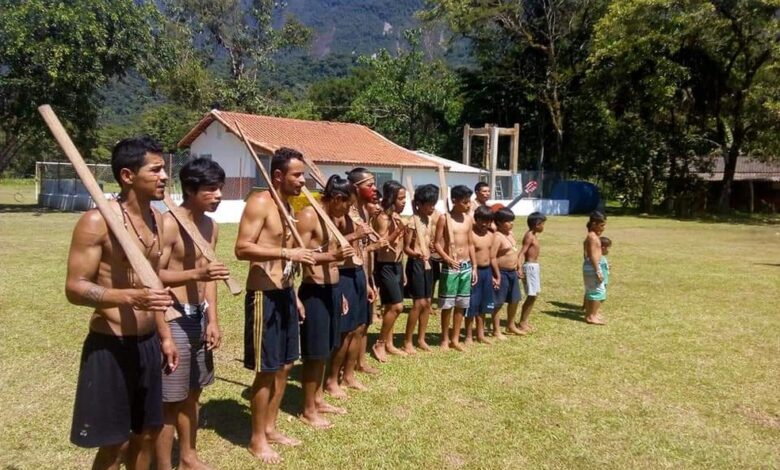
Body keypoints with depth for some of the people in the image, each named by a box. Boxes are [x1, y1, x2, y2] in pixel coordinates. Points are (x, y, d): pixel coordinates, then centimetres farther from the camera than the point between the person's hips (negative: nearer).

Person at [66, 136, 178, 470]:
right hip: (111, 345, -7)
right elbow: (74, 288, -17)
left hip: (148, 343, 7)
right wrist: (130, 297, -33)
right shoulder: (97, 221, -15)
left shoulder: (155, 218, 7)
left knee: (147, 431, 18)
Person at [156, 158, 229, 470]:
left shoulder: (210, 226, 8)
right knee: (170, 399, 2)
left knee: (193, 391, 19)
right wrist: (197, 273, -32)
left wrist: (212, 319, 6)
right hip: (174, 317, -8)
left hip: (199, 316, 8)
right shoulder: (169, 224, -16)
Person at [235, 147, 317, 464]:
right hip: (264, 295, -9)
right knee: (266, 370, 0)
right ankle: (257, 439, 17)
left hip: (285, 293, 9)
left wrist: (294, 295, 18)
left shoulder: (287, 206, 13)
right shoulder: (259, 203, -13)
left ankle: (270, 427, 31)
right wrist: (287, 253, -27)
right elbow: (242, 249, -21)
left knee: (284, 365, 16)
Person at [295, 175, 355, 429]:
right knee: (314, 352, 0)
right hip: (314, 291, -9)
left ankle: (318, 399, 32)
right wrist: (333, 256, -31)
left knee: (325, 349, 17)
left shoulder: (331, 219, 14)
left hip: (331, 289, 9)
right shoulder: (308, 215, -13)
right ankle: (308, 410, 13)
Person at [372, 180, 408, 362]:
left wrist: (402, 270, 18)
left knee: (391, 307, 12)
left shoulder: (397, 217, 10)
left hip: (397, 265, 8)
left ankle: (388, 344, 22)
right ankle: (379, 344, 5)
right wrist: (397, 230, -30)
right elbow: (381, 245, -19)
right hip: (385, 266, -8)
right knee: (396, 306, -9)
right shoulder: (383, 218, -15)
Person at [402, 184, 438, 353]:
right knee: (419, 303, -8)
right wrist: (415, 254, -33)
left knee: (427, 302, 9)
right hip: (416, 264, -8)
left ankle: (421, 338, 20)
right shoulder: (413, 222, -14)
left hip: (427, 263, 8)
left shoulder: (429, 220, 9)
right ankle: (407, 341, 3)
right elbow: (406, 247, -17)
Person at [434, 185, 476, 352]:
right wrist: (447, 258, -24)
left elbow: (470, 244, 13)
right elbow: (438, 244, -9)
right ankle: (445, 339, 15)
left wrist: (474, 266, 11)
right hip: (450, 267, -5)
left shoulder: (468, 219, 8)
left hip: (466, 266, 5)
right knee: (447, 305, 2)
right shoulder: (444, 218, -7)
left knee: (461, 305, 10)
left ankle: (455, 339, 21)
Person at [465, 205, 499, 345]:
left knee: (483, 305, 15)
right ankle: (469, 336, 12)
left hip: (487, 271, 7)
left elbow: (493, 257, 15)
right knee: (472, 305, 0)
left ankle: (480, 334, 27)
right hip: (474, 271, -7)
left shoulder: (491, 235, 9)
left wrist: (497, 276, 16)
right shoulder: (471, 234, -13)